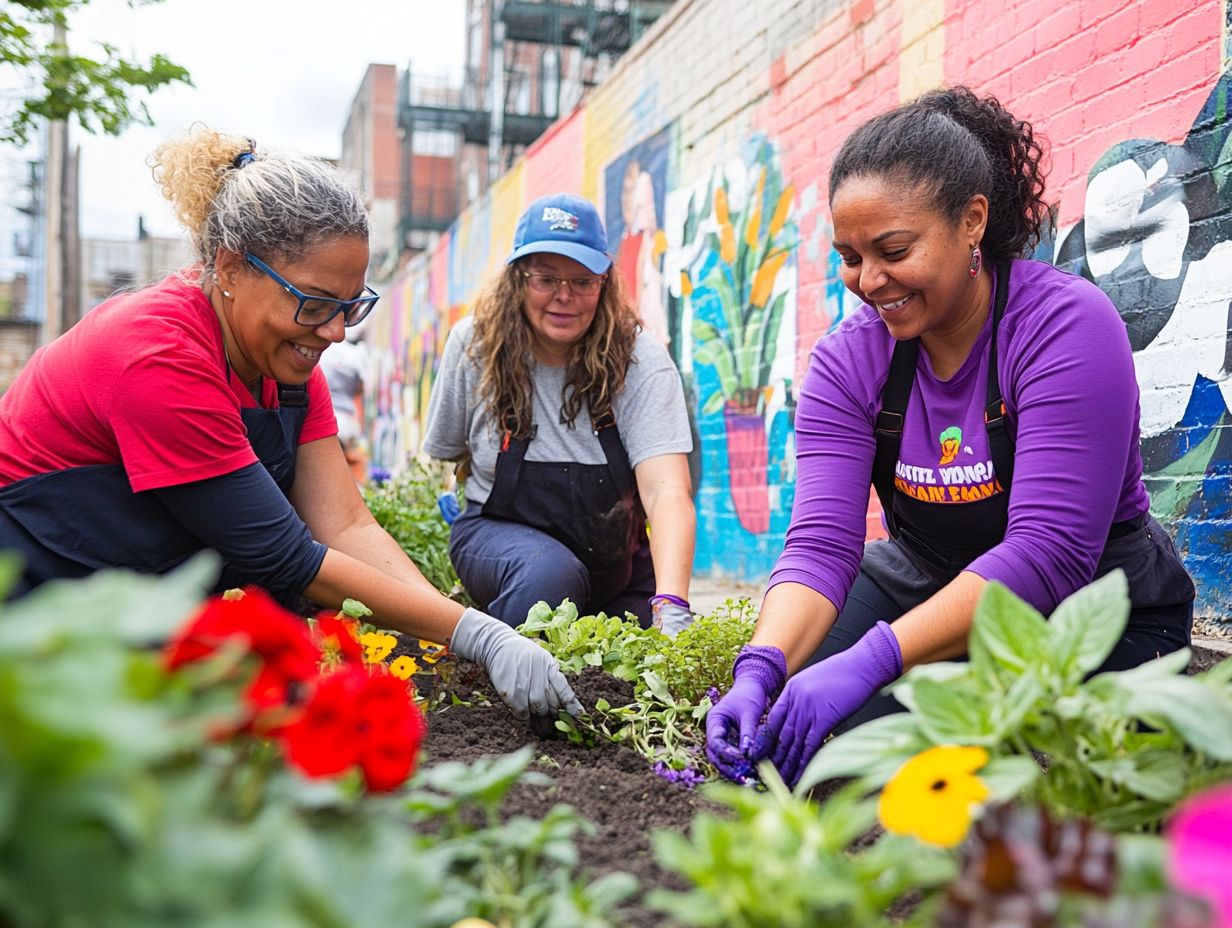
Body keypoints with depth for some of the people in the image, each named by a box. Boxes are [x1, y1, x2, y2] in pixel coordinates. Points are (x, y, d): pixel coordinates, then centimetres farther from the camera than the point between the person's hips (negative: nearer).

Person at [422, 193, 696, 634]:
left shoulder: (641, 361, -16)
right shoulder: (474, 344, -9)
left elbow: (667, 490, -29)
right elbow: (444, 456, 9)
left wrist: (671, 607, -43)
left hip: (613, 556, 2)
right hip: (499, 533, -2)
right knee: (549, 573, -34)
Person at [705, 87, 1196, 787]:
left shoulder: (1067, 326, -23)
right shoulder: (846, 361, -8)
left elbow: (1047, 554, -31)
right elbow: (821, 543, -17)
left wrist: (872, 660, -40)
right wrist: (761, 668, -37)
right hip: (925, 584, 4)